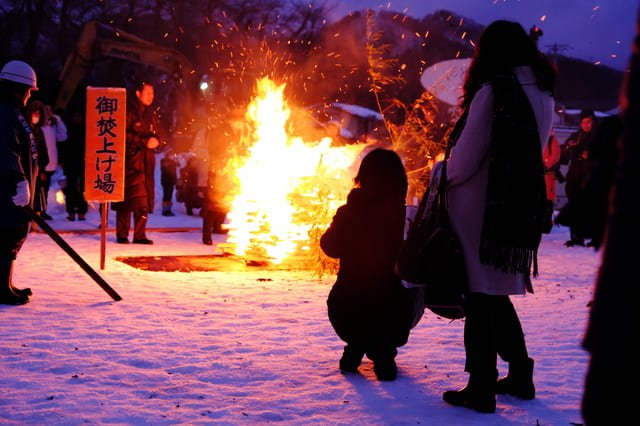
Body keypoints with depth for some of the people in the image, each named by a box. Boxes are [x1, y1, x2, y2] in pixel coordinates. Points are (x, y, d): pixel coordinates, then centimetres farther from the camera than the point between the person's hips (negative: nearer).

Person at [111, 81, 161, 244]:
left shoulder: (151, 114, 18)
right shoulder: (128, 111, -4)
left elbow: (156, 134, 23)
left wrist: (155, 140, -1)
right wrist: (145, 141, -17)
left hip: (146, 161, 6)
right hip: (130, 159, -6)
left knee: (144, 200, 2)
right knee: (127, 197, -7)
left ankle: (140, 235, 7)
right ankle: (122, 235, 0)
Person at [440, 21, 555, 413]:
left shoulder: (492, 91, -12)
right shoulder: (544, 93, 9)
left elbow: (464, 159, -11)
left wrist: (443, 177, 7)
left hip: (486, 205, -7)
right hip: (526, 204, 7)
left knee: (481, 293, -1)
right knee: (496, 292, 18)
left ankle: (481, 388, 2)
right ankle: (520, 375, 24)